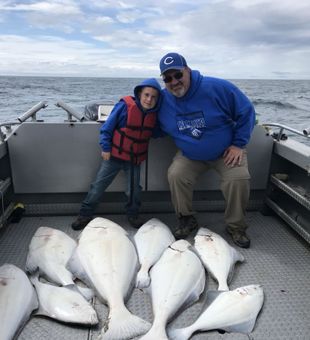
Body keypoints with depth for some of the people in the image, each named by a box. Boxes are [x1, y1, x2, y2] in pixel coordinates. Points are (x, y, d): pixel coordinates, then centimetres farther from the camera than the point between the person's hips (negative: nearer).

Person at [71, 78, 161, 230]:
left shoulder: (154, 114, -5)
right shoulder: (125, 105, -18)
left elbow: (153, 132, 14)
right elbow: (107, 127, -13)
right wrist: (105, 148, -14)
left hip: (135, 158, 3)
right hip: (114, 154, -3)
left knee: (134, 188, 9)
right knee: (99, 184, 3)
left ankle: (133, 214, 32)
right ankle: (85, 214, 16)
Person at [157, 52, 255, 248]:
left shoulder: (217, 88, -20)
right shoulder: (163, 99, -10)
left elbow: (246, 112, -11)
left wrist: (239, 144, -12)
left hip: (226, 152, -2)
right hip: (190, 155, 3)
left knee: (239, 178, -25)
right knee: (176, 175, -22)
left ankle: (237, 227, -1)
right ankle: (187, 220, 2)